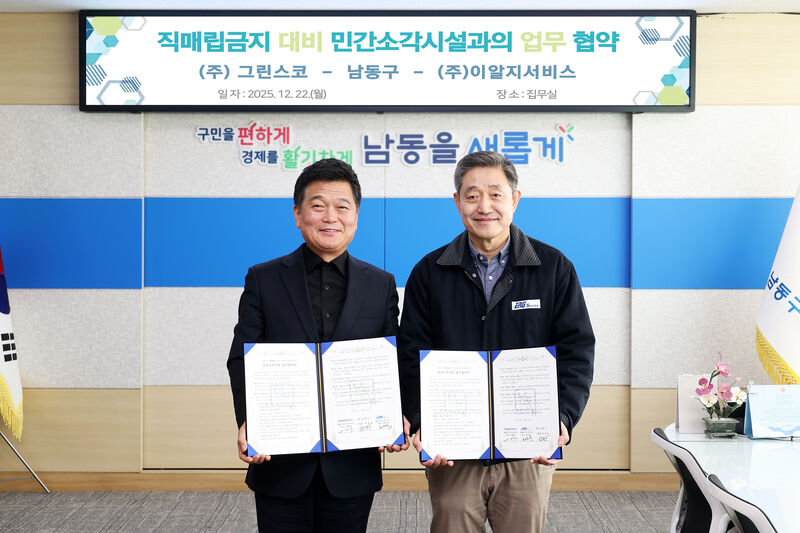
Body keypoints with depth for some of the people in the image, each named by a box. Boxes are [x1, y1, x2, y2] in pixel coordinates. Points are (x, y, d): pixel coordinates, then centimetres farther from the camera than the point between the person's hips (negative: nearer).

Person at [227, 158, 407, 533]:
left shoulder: (381, 285, 6)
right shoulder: (263, 280, 3)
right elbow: (242, 359, -1)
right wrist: (247, 422, -17)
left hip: (352, 464, 1)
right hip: (280, 464, -1)